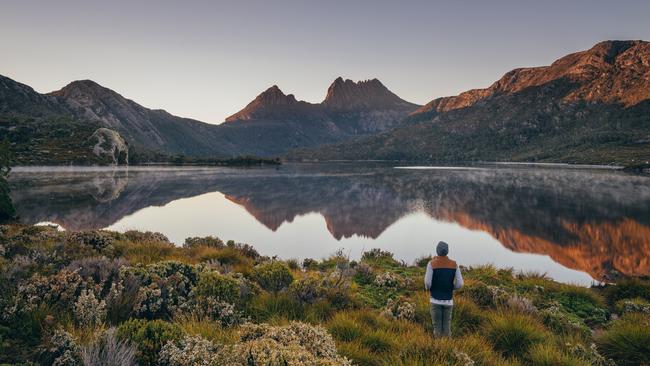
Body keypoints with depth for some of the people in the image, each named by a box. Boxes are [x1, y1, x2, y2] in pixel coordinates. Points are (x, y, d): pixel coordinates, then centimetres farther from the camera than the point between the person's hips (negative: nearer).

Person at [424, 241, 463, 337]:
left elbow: (427, 283, -16)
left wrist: (428, 288, 8)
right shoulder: (454, 264, -5)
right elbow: (459, 284, -7)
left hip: (435, 299, -2)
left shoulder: (432, 263, -13)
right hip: (448, 300, 2)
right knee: (447, 327, 13)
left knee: (437, 326, 7)